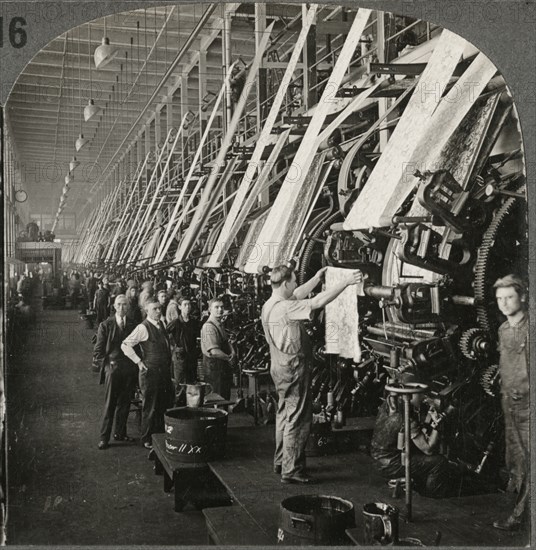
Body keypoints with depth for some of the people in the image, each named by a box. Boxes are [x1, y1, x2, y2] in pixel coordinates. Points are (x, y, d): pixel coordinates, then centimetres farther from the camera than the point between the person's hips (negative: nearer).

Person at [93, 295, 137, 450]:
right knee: (109, 404, -1)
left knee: (125, 403, 9)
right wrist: (106, 364, -6)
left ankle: (120, 433, 23)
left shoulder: (133, 325, 8)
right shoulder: (106, 325, 2)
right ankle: (104, 437, 7)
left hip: (129, 369, 3)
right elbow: (98, 350, 3)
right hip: (112, 368, -3)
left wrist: (136, 364, 3)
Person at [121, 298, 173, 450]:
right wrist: (139, 362, -15)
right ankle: (147, 440, 16)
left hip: (165, 371, 8)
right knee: (150, 408, 2)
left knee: (165, 406, 14)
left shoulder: (161, 325, 10)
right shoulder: (143, 328, -14)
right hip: (150, 372, -7)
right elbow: (125, 345, -17)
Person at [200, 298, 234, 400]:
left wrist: (232, 352, 0)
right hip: (214, 366, -10)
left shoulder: (220, 325, 12)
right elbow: (214, 351, -26)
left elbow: (226, 342, 21)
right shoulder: (209, 327, -19)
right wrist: (229, 358, -11)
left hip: (224, 366, 10)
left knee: (226, 397, 15)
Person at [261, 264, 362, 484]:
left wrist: (317, 278, 25)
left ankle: (281, 462, 30)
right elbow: (318, 302, -27)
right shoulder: (284, 308, -23)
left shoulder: (269, 305, 7)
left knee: (284, 415, 19)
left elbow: (298, 295, 23)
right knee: (297, 419, -3)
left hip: (281, 368, 10)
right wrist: (346, 282, -23)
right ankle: (291, 471, 3)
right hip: (293, 369, -10)